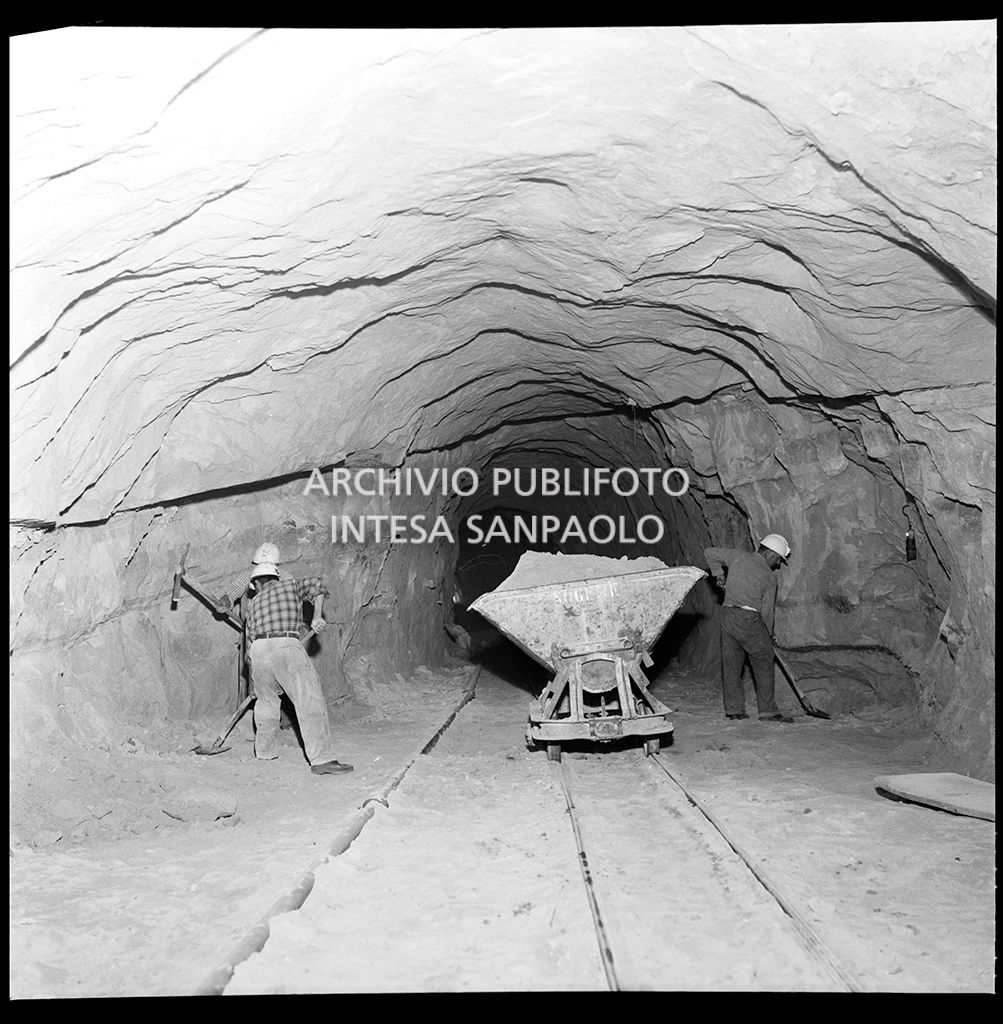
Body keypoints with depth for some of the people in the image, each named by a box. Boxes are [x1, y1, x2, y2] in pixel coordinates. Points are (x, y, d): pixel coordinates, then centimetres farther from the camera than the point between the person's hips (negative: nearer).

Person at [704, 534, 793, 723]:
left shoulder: (737, 556, 7)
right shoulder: (770, 577, -2)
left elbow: (710, 553, 15)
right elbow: (767, 610, 0)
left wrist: (718, 574, 26)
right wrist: (769, 635, 13)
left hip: (727, 615, 5)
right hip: (749, 619, -5)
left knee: (731, 664, 10)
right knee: (764, 664, 6)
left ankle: (734, 709, 14)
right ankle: (768, 710, 8)